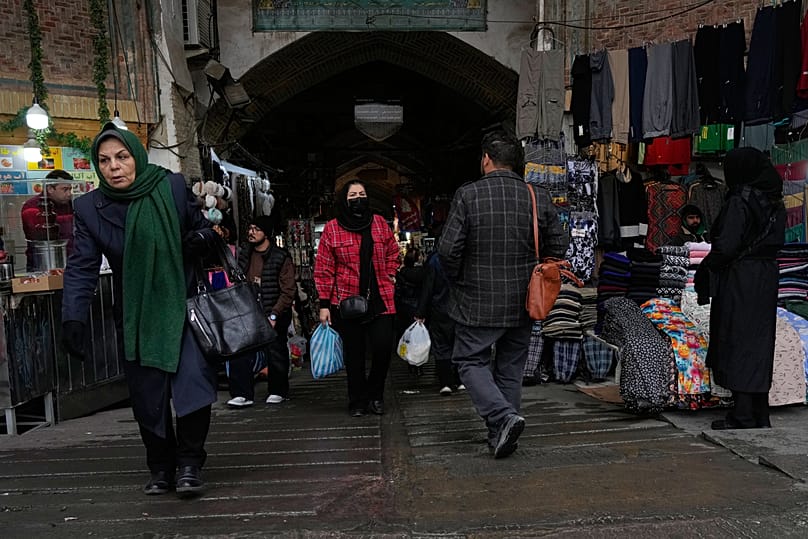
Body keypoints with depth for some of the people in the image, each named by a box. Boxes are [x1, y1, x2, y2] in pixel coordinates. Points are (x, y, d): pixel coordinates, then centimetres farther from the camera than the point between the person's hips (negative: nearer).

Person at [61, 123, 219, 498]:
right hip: (135, 318, 2)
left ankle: (189, 463, 3)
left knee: (194, 379, -15)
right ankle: (161, 469, 25)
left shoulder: (173, 187, -5)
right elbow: (82, 268, -5)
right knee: (148, 398, 7)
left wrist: (201, 238, -15)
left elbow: (203, 226, 9)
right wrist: (73, 319, -17)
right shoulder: (89, 207, -2)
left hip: (182, 305, -1)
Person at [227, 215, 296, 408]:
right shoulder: (243, 254, 7)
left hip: (273, 315, -4)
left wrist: (274, 315, -16)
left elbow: (289, 290, -11)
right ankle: (242, 394, -2)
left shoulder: (281, 258, -9)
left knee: (275, 355, 7)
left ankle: (278, 392, 25)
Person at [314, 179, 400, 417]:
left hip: (380, 299, 2)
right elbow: (323, 269, -1)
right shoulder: (332, 229, -1)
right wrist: (324, 304, -5)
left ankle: (375, 395, 16)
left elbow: (392, 252, 21)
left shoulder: (380, 223, 7)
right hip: (346, 301, -1)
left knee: (383, 346, -8)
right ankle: (357, 402, 21)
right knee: (354, 353, 6)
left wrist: (389, 275, 8)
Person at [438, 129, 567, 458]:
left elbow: (448, 249, -15)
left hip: (477, 302, -4)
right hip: (522, 303, 4)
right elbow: (559, 246, 5)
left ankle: (503, 416, -9)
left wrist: (459, 280, 3)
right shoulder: (539, 197, 0)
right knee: (510, 369, 15)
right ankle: (501, 438, 22)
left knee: (471, 361, 10)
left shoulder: (468, 195, -12)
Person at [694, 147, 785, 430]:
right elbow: (777, 242, 11)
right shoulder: (775, 203, 10)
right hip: (767, 278, 8)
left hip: (738, 280, -8)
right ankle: (760, 415, 19)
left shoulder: (739, 202, -15)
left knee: (737, 344, -1)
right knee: (759, 344, 13)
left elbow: (726, 246, -20)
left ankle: (743, 415, 3)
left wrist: (704, 272, -8)